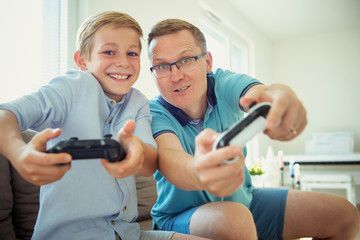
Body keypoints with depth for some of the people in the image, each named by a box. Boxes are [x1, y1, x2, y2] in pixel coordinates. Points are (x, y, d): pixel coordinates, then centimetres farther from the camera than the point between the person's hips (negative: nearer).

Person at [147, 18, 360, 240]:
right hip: (182, 215, -4)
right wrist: (198, 172, -62)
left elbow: (256, 90, -30)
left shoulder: (223, 84, -10)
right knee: (234, 219, -40)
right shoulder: (154, 113, -18)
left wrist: (281, 95, -56)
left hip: (243, 200, 5)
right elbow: (168, 157, -38)